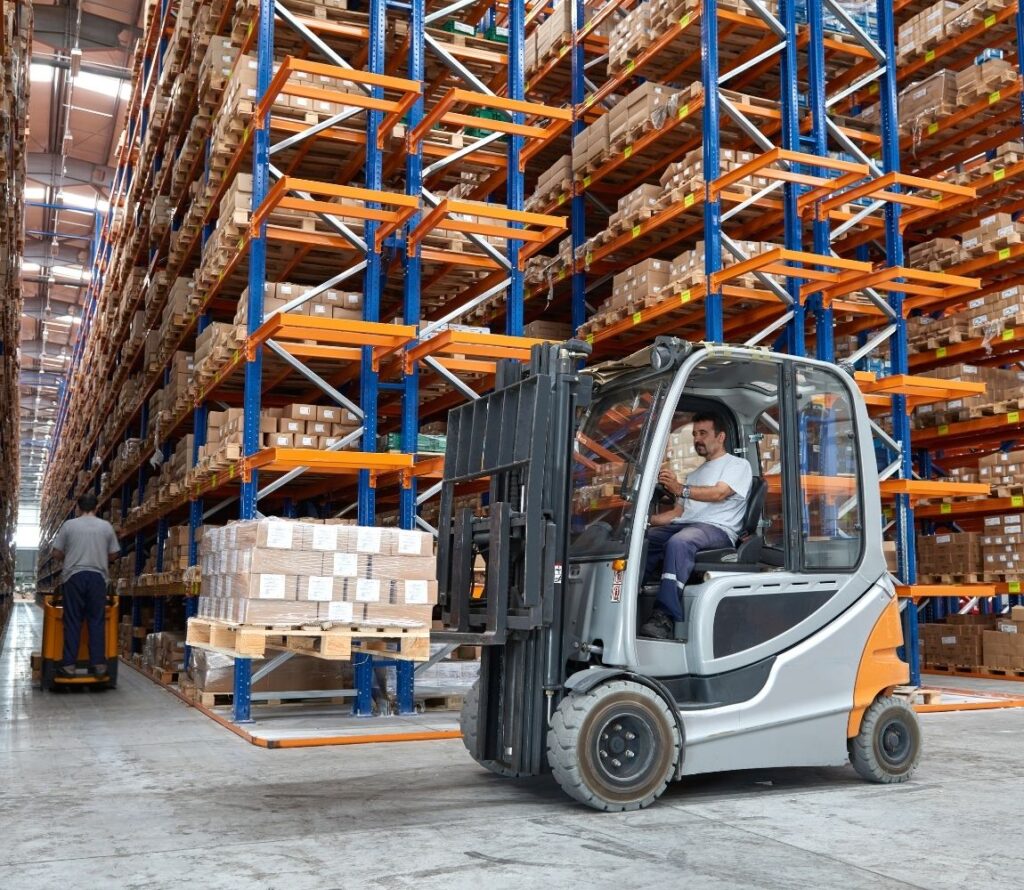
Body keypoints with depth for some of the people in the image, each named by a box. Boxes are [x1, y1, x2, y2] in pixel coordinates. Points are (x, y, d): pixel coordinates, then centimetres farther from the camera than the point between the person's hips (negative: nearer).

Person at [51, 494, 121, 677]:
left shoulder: (69, 525, 1)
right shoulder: (106, 526, 4)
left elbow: (57, 553, 4)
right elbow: (113, 554, 9)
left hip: (74, 576, -1)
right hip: (98, 576, 1)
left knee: (73, 621, 3)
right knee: (97, 621, 4)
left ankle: (69, 664, 2)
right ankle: (98, 663, 3)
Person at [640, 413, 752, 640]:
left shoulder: (738, 465, 10)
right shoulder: (694, 475, 34)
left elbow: (719, 493, -10)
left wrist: (681, 489, -26)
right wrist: (648, 519, 10)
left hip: (717, 529, -7)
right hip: (684, 526, 7)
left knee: (679, 542, -39)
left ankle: (666, 618, -46)